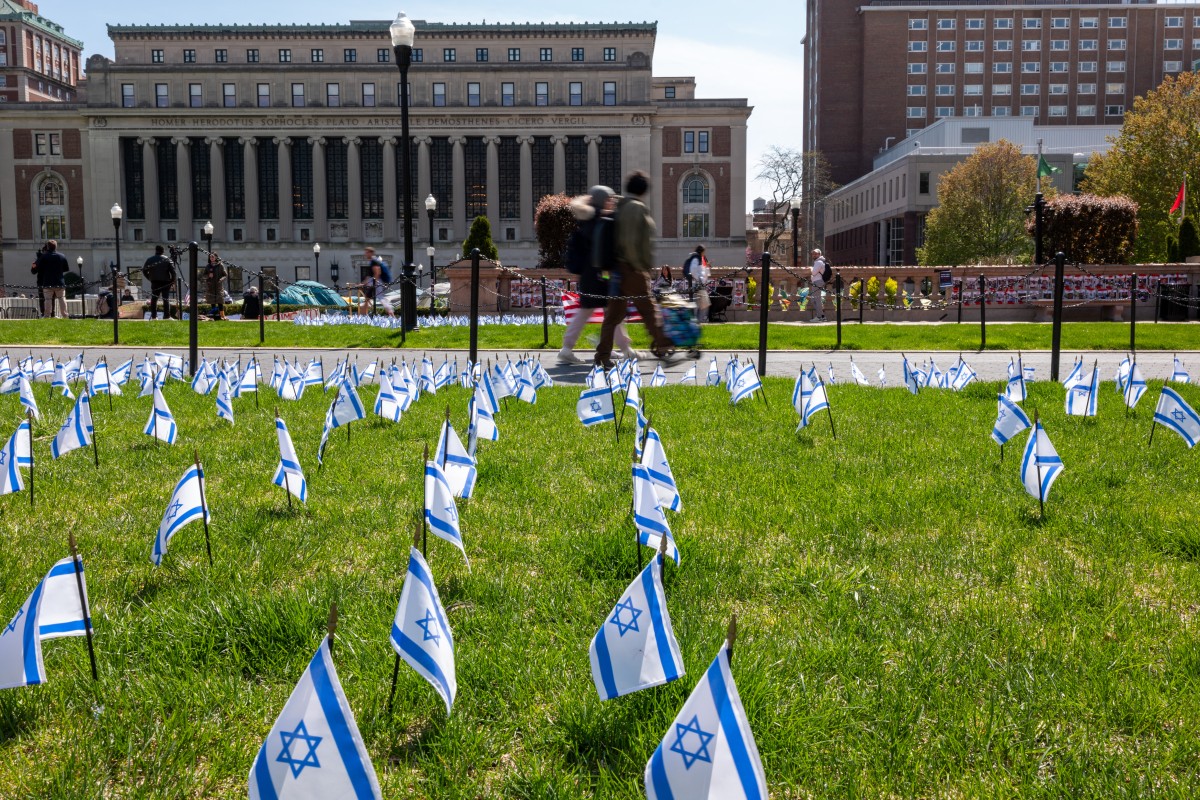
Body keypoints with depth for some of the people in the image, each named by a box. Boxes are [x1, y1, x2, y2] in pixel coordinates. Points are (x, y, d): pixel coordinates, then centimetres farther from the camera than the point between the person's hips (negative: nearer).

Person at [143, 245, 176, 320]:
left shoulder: (150, 260, 4)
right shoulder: (167, 260, -2)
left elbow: (144, 270, 6)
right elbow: (172, 270, -8)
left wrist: (150, 278, 18)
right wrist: (173, 281, 1)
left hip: (155, 282, 1)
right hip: (165, 282, -1)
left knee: (154, 299, 7)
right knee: (166, 299, -1)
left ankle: (153, 316, 5)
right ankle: (167, 316, -6)